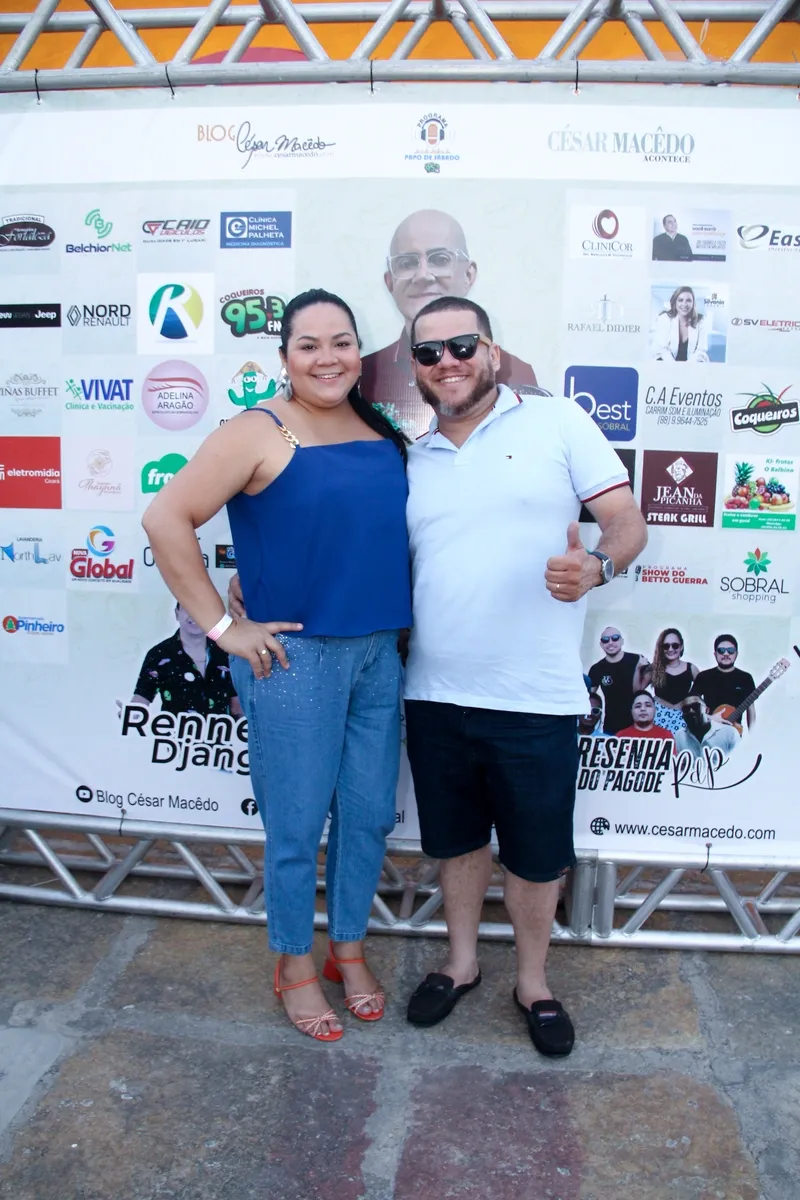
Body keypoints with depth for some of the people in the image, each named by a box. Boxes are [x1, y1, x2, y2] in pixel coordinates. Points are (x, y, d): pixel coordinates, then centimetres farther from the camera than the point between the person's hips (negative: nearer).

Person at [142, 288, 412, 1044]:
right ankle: (294, 966, 31)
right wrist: (222, 626, -14)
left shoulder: (382, 430, 8)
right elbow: (166, 519, -15)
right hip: (295, 658, -5)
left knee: (370, 814, 15)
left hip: (380, 653, 6)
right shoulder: (260, 434, -10)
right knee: (297, 825, 7)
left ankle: (349, 948, 37)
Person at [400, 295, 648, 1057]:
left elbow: (628, 522, -5)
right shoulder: (412, 462, 11)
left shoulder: (557, 423, -1)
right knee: (457, 838, 19)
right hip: (435, 695, 4)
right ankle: (462, 962, 42)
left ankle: (533, 982, 36)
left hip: (535, 699, -3)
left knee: (536, 853, 11)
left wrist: (594, 566, -27)